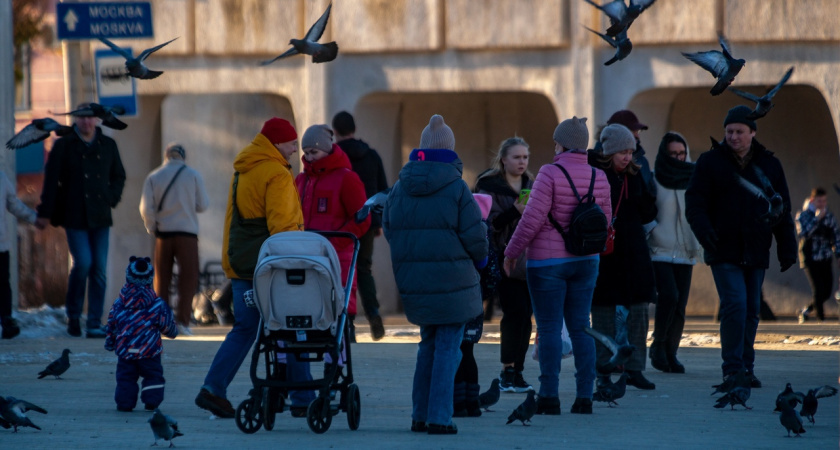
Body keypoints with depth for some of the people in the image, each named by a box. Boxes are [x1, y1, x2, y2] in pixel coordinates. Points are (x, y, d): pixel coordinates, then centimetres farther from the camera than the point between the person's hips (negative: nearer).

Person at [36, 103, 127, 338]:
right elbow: (51, 180, -1)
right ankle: (73, 316, 5)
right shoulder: (63, 146, 0)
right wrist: (45, 212, -5)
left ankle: (95, 324, 3)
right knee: (83, 263, -15)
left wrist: (111, 199, 5)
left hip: (100, 217, 4)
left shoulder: (108, 145, 10)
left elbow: (119, 176, 21)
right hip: (74, 217, -4)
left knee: (99, 269, -1)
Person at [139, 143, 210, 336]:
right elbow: (203, 205, 3)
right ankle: (182, 321, -9)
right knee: (188, 277, 1)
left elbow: (146, 208, -3)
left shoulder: (153, 177, 2)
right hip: (187, 233, -2)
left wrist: (152, 228, 11)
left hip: (163, 234, 2)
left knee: (162, 279, 10)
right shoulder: (193, 175, -1)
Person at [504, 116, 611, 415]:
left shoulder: (550, 174, -15)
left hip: (548, 261, -5)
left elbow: (532, 219, -15)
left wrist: (512, 252, -4)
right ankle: (584, 396, 6)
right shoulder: (598, 178, 3)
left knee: (549, 329, -1)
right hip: (586, 261, 5)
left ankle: (549, 396, -4)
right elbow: (604, 221, 11)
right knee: (580, 328, 9)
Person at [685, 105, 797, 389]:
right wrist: (703, 230, -22)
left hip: (756, 253, 4)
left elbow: (782, 209, 13)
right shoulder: (710, 162, 2)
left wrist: (787, 248, 7)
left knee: (751, 311, 7)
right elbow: (695, 202, -3)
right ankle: (733, 368, -11)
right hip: (724, 252, -4)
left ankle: (746, 368, 15)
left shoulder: (769, 165, 10)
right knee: (735, 305, -15)